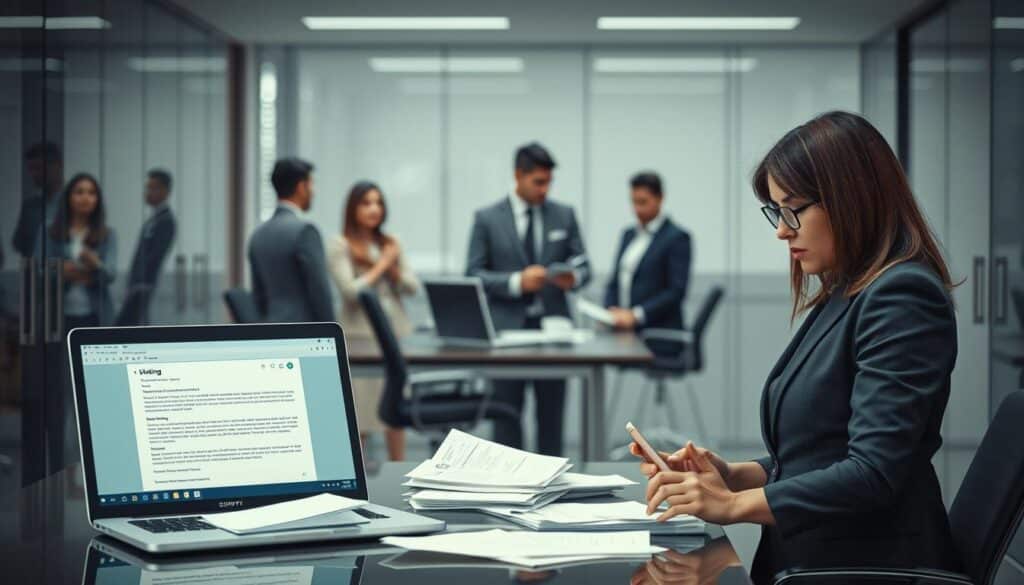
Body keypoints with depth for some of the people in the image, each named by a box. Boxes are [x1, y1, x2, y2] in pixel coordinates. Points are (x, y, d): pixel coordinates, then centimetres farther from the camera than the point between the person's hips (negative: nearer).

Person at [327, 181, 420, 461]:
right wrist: (381, 265, -5)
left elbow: (413, 287, 11)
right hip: (360, 335, -5)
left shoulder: (390, 244, 12)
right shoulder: (340, 246, -3)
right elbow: (351, 291, -11)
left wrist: (394, 268, -6)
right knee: (360, 410, -3)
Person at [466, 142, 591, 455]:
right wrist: (516, 282, -18)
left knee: (552, 412, 6)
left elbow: (583, 267, 9)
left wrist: (573, 278, -15)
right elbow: (473, 276, -3)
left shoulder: (565, 216, 7)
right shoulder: (488, 219, 0)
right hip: (507, 327, -2)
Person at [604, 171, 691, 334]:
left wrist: (636, 315, -17)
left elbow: (676, 291, -10)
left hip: (659, 333, -6)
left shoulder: (677, 237, -4)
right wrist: (610, 311, -1)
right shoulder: (628, 235, 17)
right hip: (623, 330, 6)